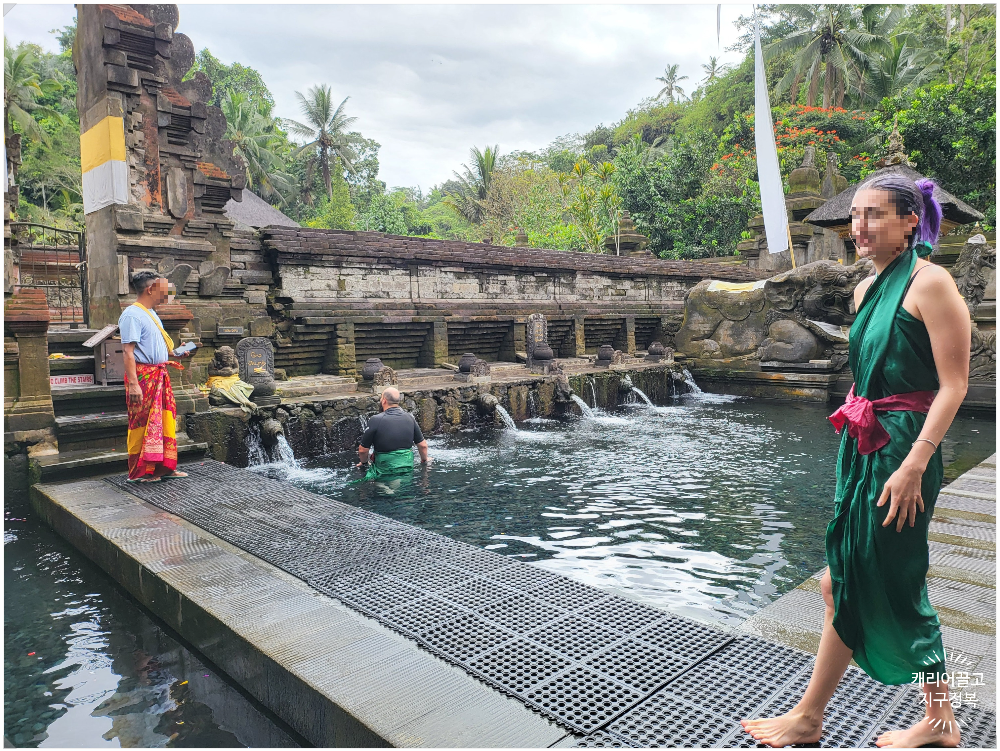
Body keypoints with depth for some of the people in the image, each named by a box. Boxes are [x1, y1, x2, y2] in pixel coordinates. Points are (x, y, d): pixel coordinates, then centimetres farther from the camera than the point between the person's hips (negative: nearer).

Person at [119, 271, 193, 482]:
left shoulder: (151, 314, 18)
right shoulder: (132, 315, -13)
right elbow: (128, 351, -20)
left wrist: (168, 360, 18)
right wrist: (133, 384, -26)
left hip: (159, 375, 10)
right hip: (143, 376, -9)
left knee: (165, 421, 12)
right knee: (142, 424, -2)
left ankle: (164, 467, 21)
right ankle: (139, 472, 8)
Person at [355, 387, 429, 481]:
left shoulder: (376, 420, -12)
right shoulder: (410, 418, 0)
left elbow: (363, 450, -6)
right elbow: (423, 445, 7)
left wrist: (364, 463, 16)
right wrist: (424, 459, 27)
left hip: (384, 472, -4)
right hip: (407, 469, 4)